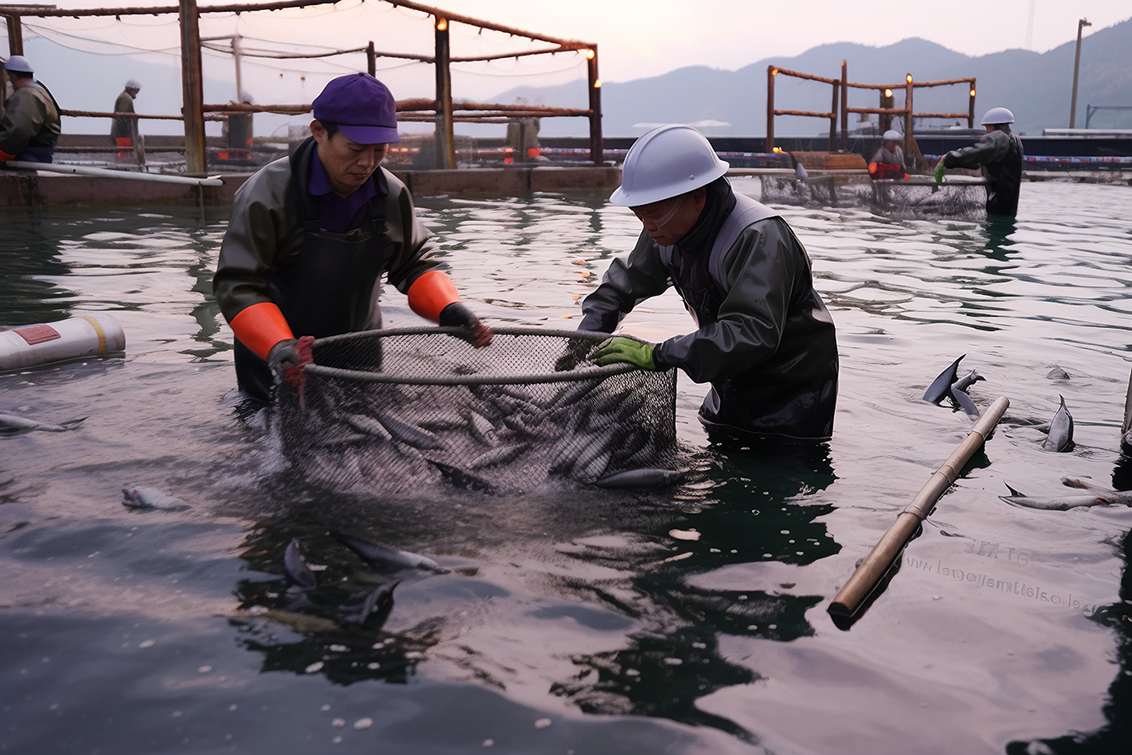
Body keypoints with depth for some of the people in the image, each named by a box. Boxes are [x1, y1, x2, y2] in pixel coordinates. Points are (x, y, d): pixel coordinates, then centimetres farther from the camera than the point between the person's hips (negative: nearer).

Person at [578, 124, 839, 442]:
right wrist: (585, 339, -6)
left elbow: (752, 333, -45)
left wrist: (657, 356, -48)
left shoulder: (760, 238, -32)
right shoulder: (670, 228, -6)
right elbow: (624, 281, 10)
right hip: (732, 393, 7)